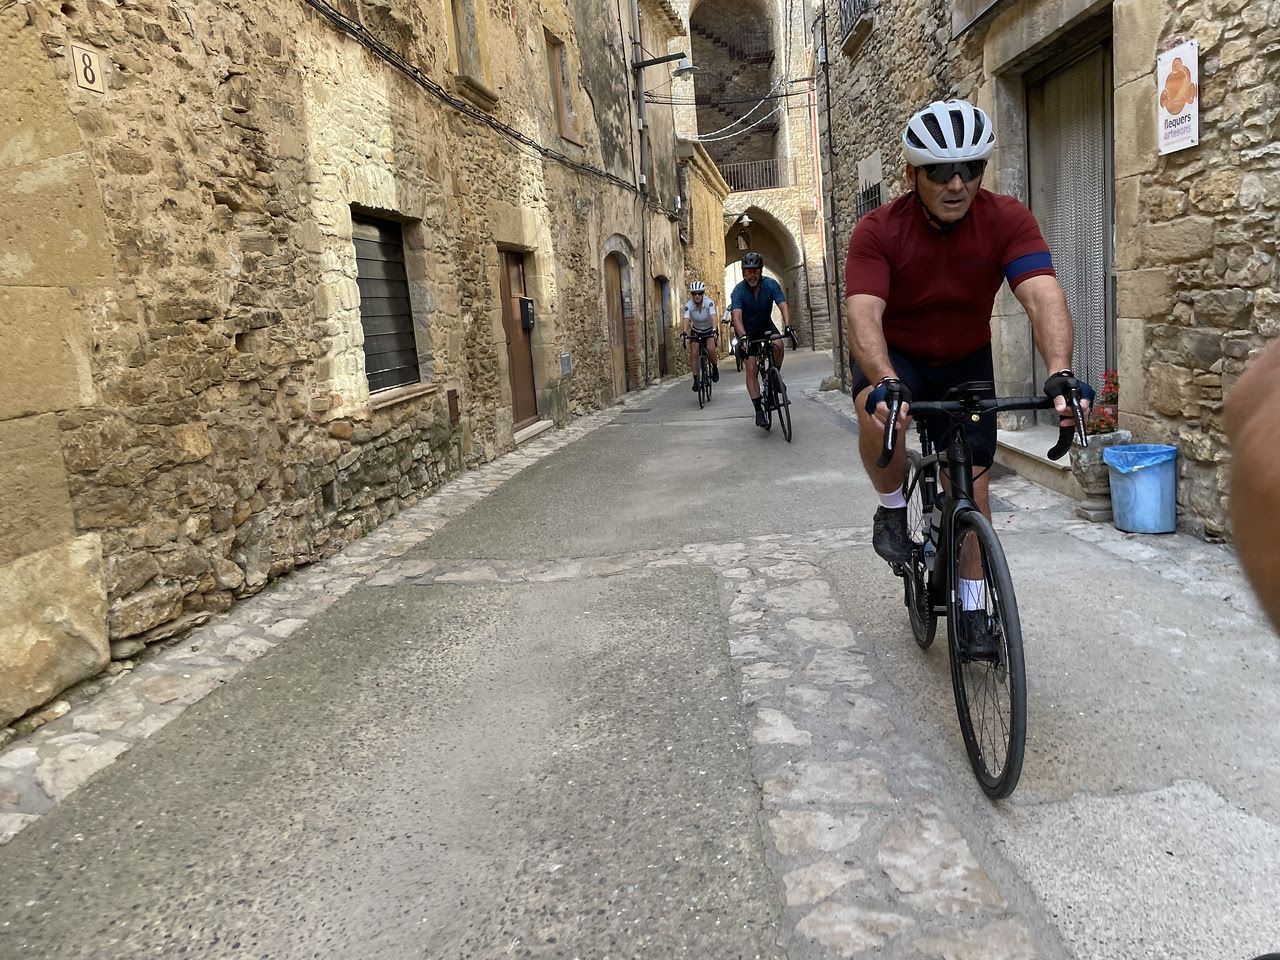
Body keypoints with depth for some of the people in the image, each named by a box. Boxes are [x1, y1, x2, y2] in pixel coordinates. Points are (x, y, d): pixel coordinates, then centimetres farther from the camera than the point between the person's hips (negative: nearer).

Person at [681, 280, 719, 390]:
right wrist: (685, 332, -50)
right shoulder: (688, 305, -21)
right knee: (693, 353, -16)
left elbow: (713, 317, -37)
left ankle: (714, 368, 0)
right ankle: (696, 380, -10)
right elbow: (686, 320, -32)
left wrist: (714, 329, -54)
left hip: (708, 331, -1)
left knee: (710, 348, -27)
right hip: (695, 331, 1)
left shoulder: (709, 302, -24)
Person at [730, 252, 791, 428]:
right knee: (751, 368, -13)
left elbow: (783, 306, -28)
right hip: (747, 331, -1)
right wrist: (743, 337, -51)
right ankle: (758, 410, -7)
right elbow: (736, 316, -35)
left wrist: (787, 327, -46)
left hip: (766, 326, 1)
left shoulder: (770, 284, -18)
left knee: (778, 345, -31)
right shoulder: (738, 291, -22)